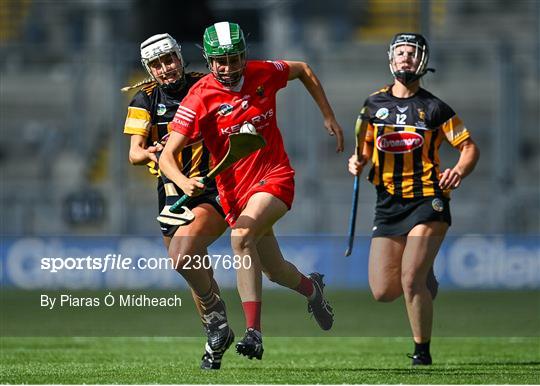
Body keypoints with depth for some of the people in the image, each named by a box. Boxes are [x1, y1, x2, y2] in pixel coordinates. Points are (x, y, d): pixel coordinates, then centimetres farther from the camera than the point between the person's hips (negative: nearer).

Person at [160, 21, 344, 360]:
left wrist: (328, 116, 15)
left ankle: (254, 331, -29)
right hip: (235, 190, 2)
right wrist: (183, 181, -38)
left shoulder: (264, 73, -7)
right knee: (275, 271, 12)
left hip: (275, 178, -2)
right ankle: (311, 288, 49)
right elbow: (167, 156, -18)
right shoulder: (199, 99, -13)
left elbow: (303, 71, 16)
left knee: (241, 236, -30)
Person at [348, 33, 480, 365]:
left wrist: (459, 172, -21)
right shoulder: (374, 104, 9)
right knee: (383, 292, 0)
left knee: (410, 281, -19)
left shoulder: (434, 108, -1)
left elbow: (470, 147, 0)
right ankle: (423, 275, 34)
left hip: (428, 202, -4)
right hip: (389, 204, 4)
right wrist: (358, 161, -3)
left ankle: (423, 351, 0)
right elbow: (366, 146, 20)